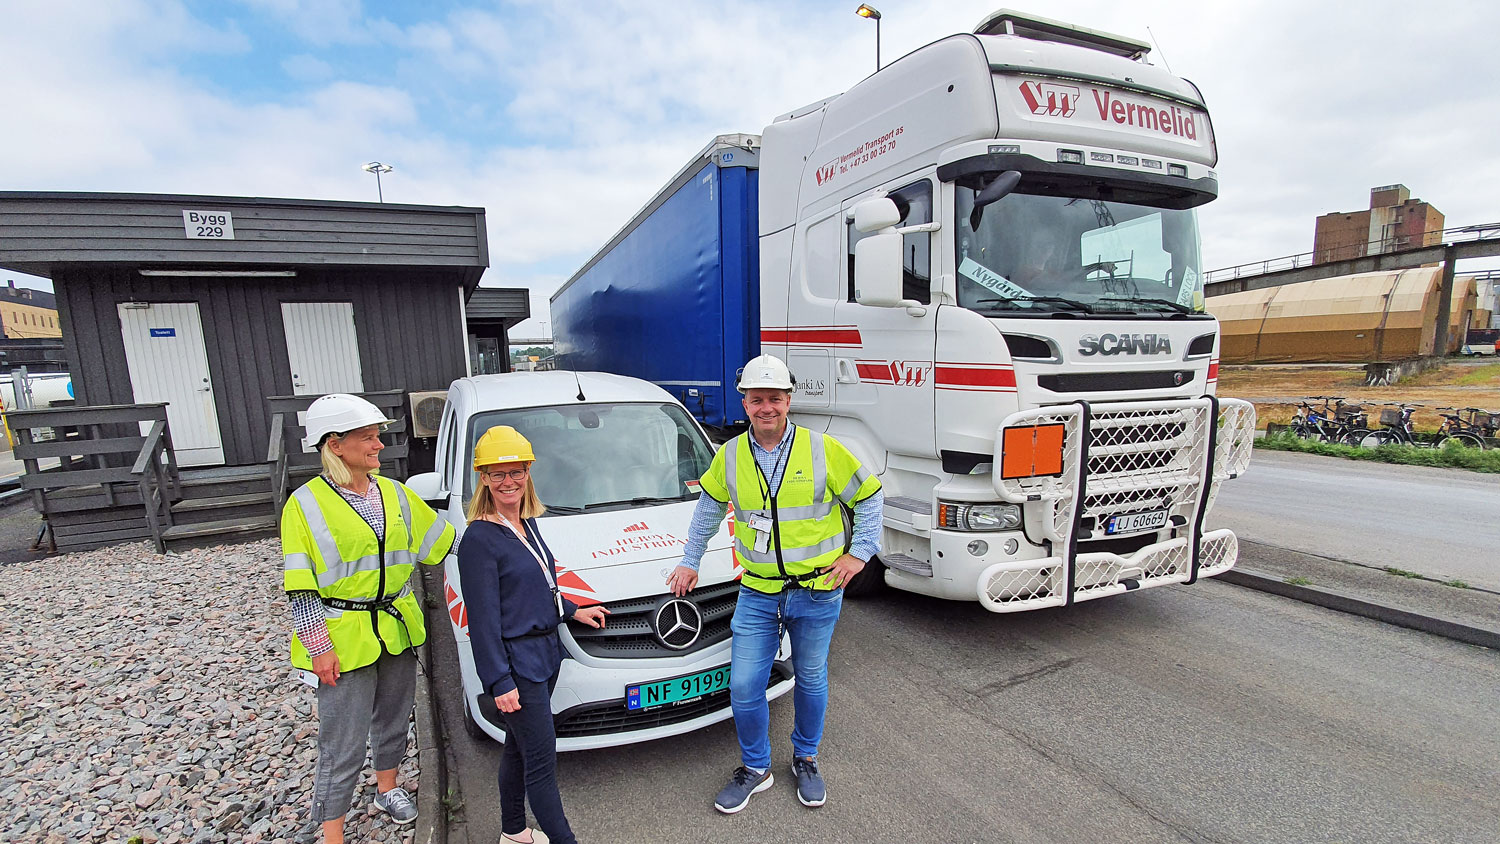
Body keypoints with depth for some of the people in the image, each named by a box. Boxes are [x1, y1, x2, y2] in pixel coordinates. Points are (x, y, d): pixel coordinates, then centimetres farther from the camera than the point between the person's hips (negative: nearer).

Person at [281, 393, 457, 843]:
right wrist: (319, 647, -13)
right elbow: (301, 589, -10)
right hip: (344, 637, -5)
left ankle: (387, 788, 45)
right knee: (343, 745, 4)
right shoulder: (306, 504, -11)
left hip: (397, 629, 5)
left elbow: (443, 541, 11)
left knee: (393, 716, 22)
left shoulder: (395, 493, 3)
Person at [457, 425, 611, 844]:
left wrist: (573, 610, 19)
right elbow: (483, 618, -18)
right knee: (541, 760, 1)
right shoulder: (479, 540, -18)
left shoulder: (528, 525, 8)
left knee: (519, 747, 22)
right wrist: (500, 682, -17)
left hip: (544, 652, 8)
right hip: (516, 664, -8)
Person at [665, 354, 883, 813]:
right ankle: (755, 768, 32)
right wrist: (690, 560, 16)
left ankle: (805, 759, 43)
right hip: (758, 592, 2)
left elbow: (869, 496, 1)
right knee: (744, 686, 5)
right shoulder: (730, 456, -3)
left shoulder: (823, 450, -11)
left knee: (811, 679, 16)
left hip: (818, 591, -1)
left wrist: (860, 552, -4)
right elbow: (710, 506, 14)